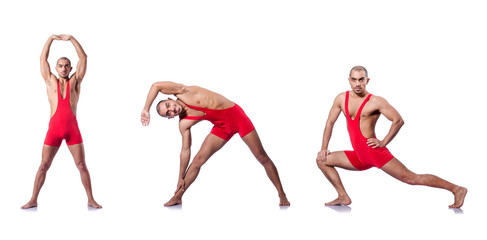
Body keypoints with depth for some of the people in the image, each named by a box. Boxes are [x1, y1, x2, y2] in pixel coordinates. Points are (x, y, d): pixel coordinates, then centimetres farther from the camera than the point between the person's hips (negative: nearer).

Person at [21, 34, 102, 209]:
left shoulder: (75, 82, 9)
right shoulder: (51, 81, 10)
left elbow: (83, 57, 4)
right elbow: (43, 58, 8)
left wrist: (71, 39, -1)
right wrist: (51, 38, 2)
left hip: (72, 130, 0)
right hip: (54, 129, 0)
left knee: (82, 166, 0)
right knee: (44, 165, 3)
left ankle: (91, 200, 7)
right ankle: (33, 200, 12)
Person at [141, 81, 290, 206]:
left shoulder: (183, 92, -14)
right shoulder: (184, 124, -6)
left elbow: (157, 86, -19)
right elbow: (185, 150, -2)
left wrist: (146, 109, -14)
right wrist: (181, 178, -2)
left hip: (237, 116, -3)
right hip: (222, 126, 3)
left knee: (262, 157, -4)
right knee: (199, 159, -8)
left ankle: (282, 194, 5)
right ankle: (177, 197, 4)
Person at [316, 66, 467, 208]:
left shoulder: (375, 102, -10)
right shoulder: (342, 99, 7)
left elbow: (398, 120, -10)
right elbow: (330, 122, 17)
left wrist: (384, 142, -10)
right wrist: (324, 148, 14)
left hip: (376, 153, -7)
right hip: (359, 158, 7)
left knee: (411, 178, -10)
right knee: (322, 160, 6)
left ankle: (457, 189, -3)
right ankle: (343, 197, 11)